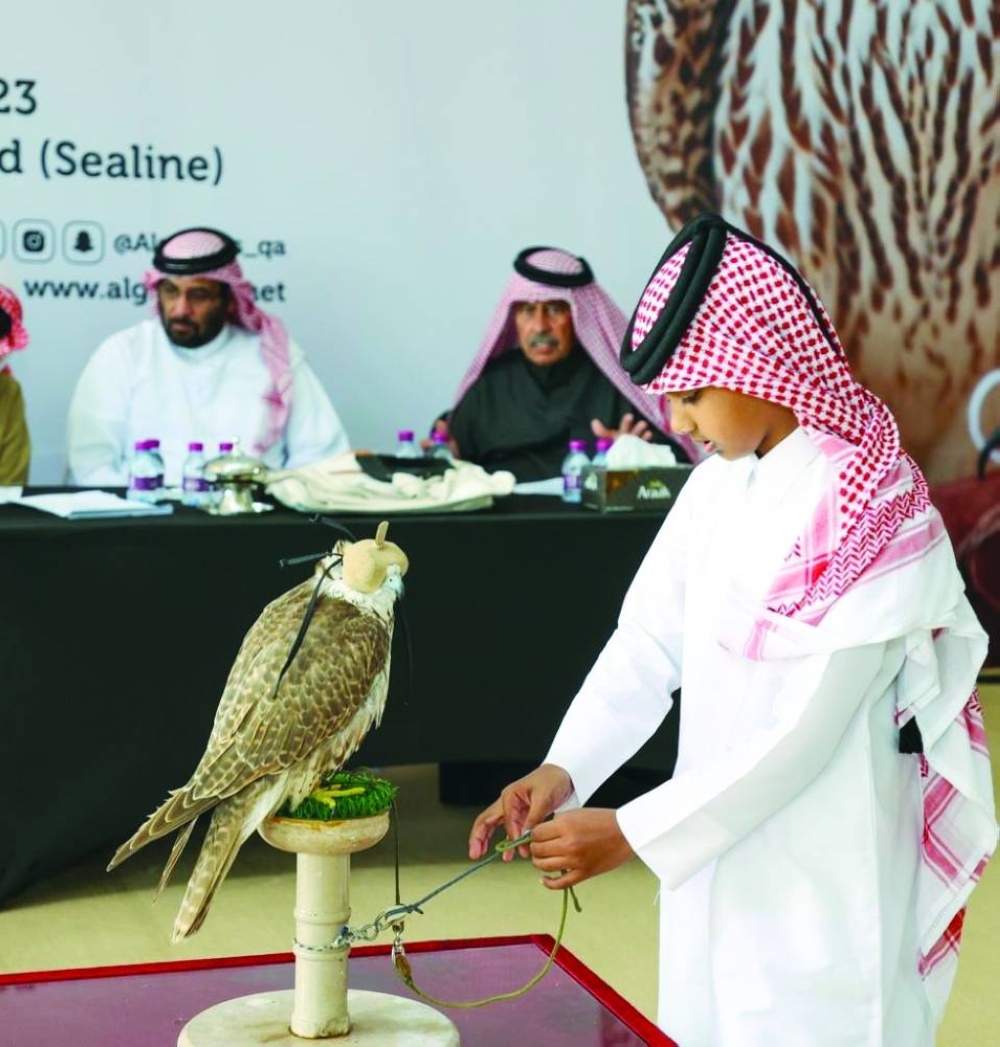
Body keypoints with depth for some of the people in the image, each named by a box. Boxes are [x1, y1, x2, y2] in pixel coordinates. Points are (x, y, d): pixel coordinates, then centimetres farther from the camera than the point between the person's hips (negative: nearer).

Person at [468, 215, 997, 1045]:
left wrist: (632, 833, -20)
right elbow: (647, 639, 1)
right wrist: (561, 771, -13)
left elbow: (800, 734, -22)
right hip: (719, 856, 7)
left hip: (821, 887, -6)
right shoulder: (721, 483, 2)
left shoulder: (872, 519, -19)